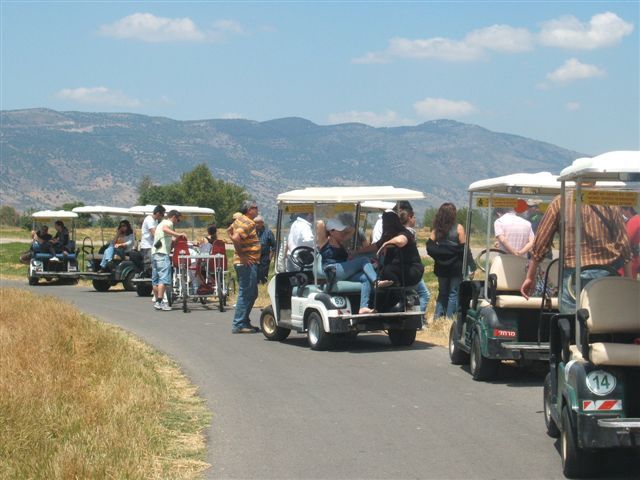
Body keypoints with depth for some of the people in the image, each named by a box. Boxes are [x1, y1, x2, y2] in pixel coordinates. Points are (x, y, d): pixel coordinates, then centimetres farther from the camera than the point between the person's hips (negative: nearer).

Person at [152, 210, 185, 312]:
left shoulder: (160, 224, 28)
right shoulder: (168, 223, -1)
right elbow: (165, 229, -25)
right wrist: (178, 234, -33)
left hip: (154, 253, 10)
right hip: (162, 253, -10)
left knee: (155, 280, 10)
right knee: (164, 278, -14)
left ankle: (157, 301, 14)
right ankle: (160, 301, -21)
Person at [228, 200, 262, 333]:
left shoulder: (240, 219, 14)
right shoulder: (248, 223, -16)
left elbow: (230, 230, 29)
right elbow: (235, 238, -29)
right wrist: (241, 255, -19)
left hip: (248, 263, 11)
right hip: (247, 263, -11)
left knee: (252, 294, 17)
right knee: (246, 294, -8)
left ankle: (244, 321, 23)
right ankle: (238, 325, -6)